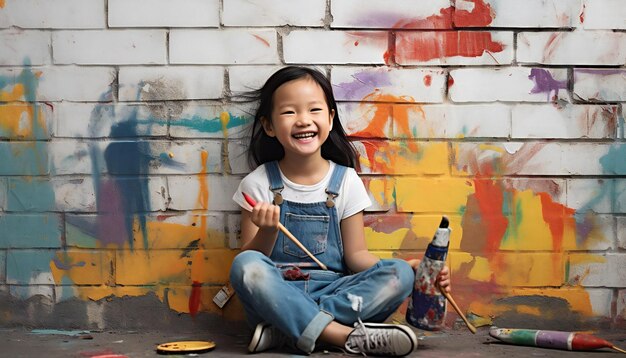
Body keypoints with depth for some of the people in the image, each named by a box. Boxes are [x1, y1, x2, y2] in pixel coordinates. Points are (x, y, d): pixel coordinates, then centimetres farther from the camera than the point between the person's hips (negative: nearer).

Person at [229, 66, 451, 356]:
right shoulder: (258, 184, 1)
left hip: (332, 291, 2)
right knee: (245, 266, -33)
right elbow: (250, 260, 1)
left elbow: (356, 254, 4)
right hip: (276, 297, -2)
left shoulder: (345, 181, 5)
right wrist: (267, 231, -21)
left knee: (399, 274, -22)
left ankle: (287, 330, -28)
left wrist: (409, 267, -14)